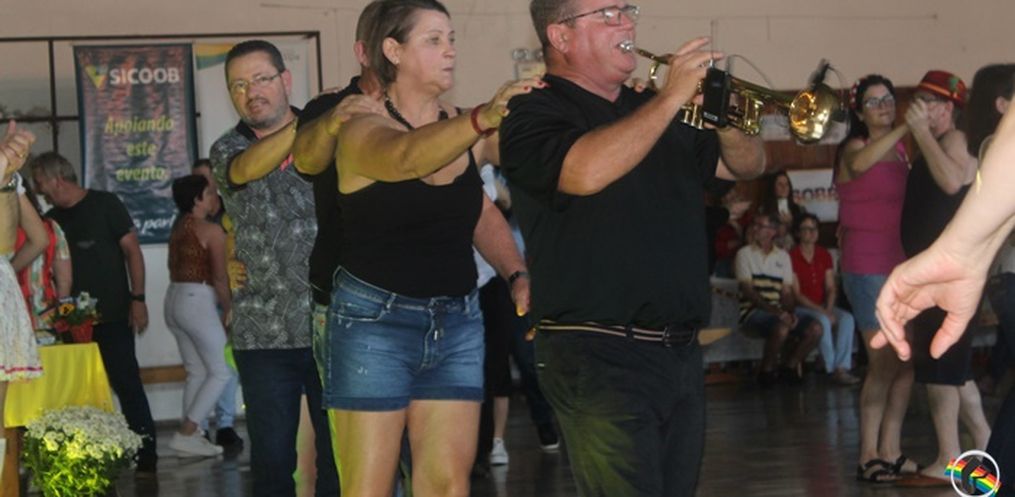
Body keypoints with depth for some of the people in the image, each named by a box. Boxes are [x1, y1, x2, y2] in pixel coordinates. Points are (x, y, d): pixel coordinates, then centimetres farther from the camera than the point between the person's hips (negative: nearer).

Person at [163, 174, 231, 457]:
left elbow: (175, 268, 13)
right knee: (220, 372, 0)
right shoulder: (211, 230, -10)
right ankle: (186, 434, -8)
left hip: (174, 298, 8)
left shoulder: (178, 227, 12)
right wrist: (229, 309, 2)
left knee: (196, 371, 14)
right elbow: (220, 278, -11)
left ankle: (191, 435, 9)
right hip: (198, 300, -8)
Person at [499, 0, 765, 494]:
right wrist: (672, 97, -21)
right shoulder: (535, 114, -5)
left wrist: (725, 118, -2)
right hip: (599, 359, -7)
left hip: (681, 354, 7)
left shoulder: (650, 112, 17)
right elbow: (586, 172, -27)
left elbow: (748, 164, 22)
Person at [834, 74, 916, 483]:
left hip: (903, 264, 7)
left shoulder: (901, 150, 13)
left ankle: (890, 450, 15)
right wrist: (905, 128, -36)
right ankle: (869, 456, -1)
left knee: (908, 361, 7)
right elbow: (860, 163, -32)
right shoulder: (854, 147, -5)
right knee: (884, 363, -8)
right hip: (869, 268, -6)